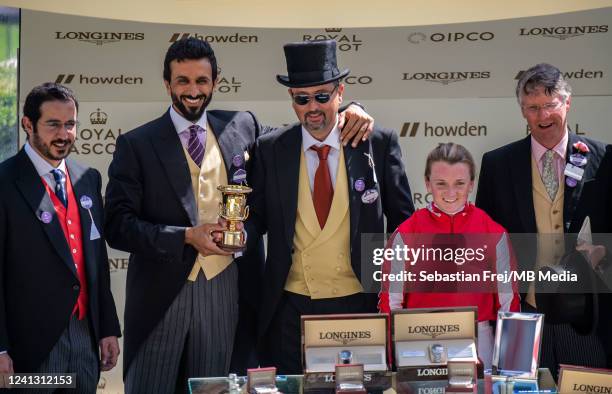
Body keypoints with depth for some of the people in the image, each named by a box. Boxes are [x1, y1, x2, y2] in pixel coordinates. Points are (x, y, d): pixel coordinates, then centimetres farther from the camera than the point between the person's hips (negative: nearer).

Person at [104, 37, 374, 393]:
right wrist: (187, 237, -18)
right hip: (161, 294, -2)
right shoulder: (136, 145, -1)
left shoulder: (242, 127, 8)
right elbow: (118, 225, -6)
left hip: (225, 290, 2)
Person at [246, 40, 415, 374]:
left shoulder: (379, 144, -2)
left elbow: (401, 219, 5)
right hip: (291, 308, 1)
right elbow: (258, 217, 8)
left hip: (359, 304, -1)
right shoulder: (269, 149, 2)